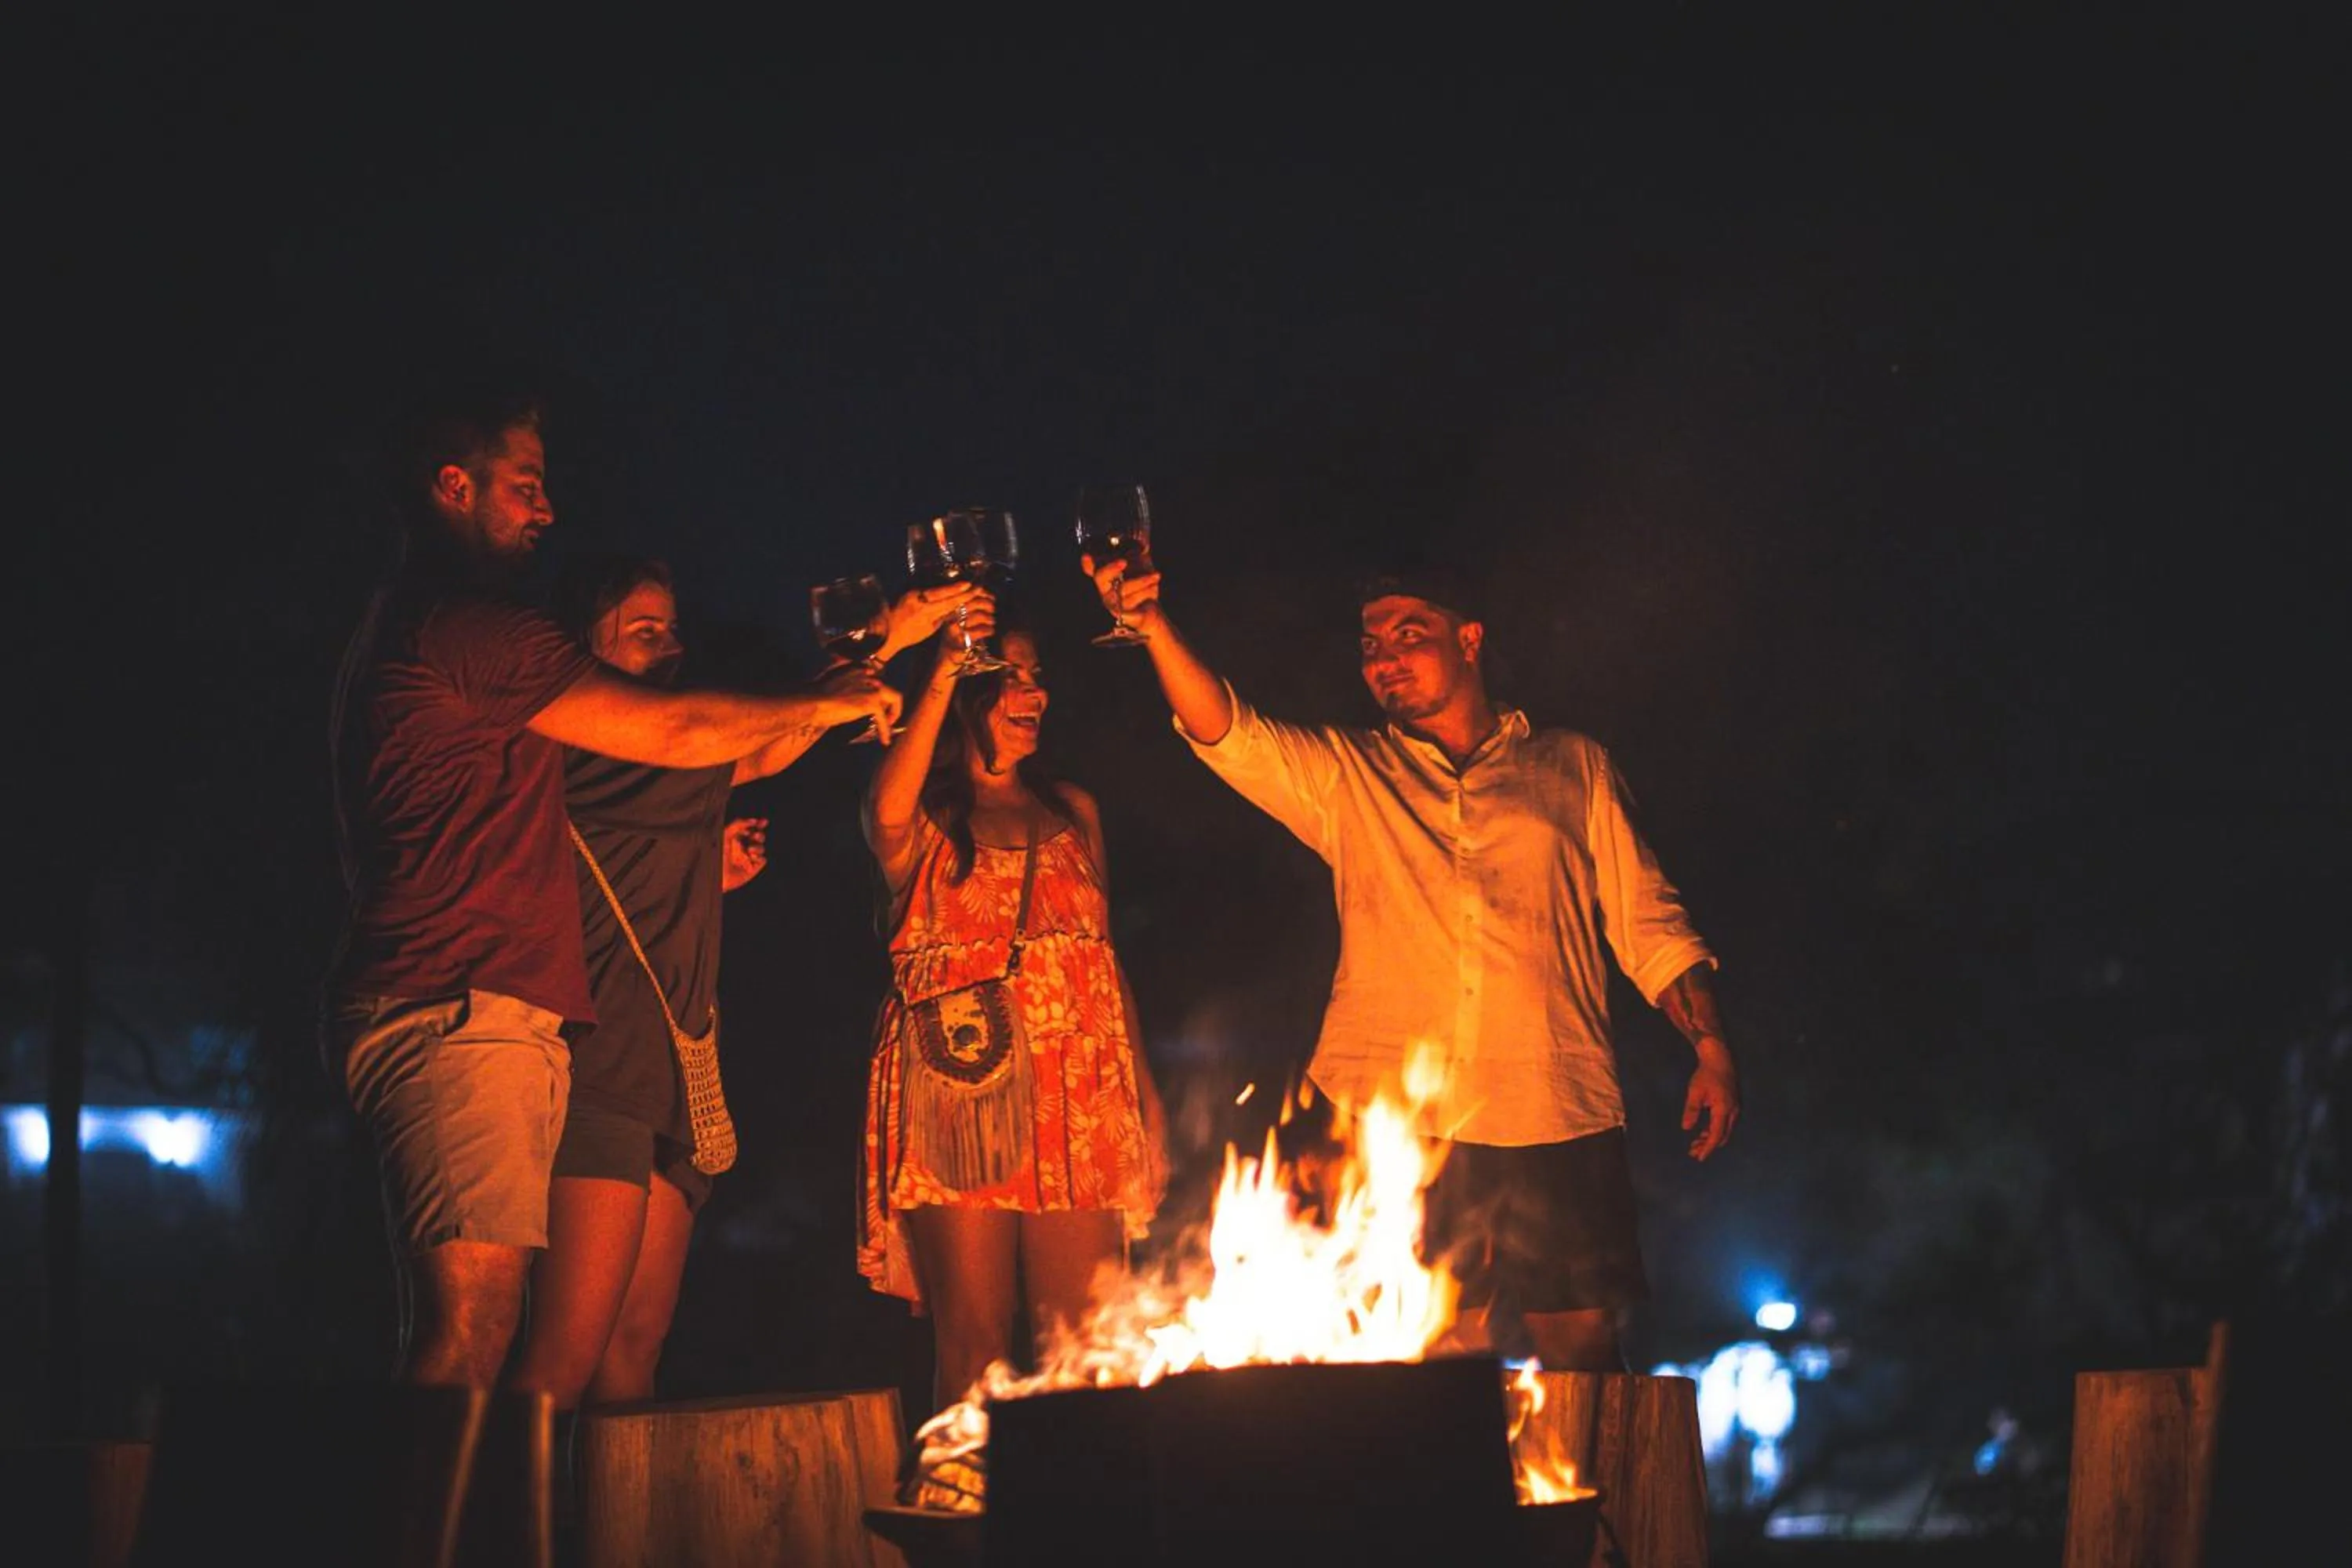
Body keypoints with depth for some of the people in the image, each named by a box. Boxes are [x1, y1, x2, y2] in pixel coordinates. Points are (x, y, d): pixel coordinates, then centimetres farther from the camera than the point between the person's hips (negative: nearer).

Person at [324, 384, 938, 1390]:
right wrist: (825, 702, 14)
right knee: (468, 1338, -18)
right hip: (462, 1012, -11)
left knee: (463, 1339, 2)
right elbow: (673, 731, -2)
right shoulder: (464, 626, -6)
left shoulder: (401, 631, 27)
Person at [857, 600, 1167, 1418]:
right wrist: (941, 676, -18)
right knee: (972, 1340, -9)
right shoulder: (924, 815, 9)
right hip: (960, 1090, -3)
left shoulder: (1071, 811, 21)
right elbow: (887, 818, -18)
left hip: (1078, 1096, 3)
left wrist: (1145, 1095, 11)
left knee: (1082, 1340, -5)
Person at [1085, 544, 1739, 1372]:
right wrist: (1153, 624, -17)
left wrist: (1711, 1047, 3)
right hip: (1393, 1119, 0)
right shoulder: (1348, 776, 15)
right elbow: (1226, 735, -1)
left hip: (1555, 1119, 0)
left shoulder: (1572, 766, 15)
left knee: (1583, 1351, -2)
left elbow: (1647, 923, 13)